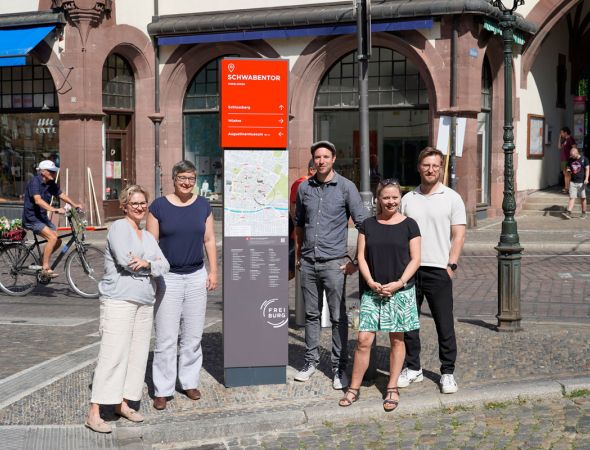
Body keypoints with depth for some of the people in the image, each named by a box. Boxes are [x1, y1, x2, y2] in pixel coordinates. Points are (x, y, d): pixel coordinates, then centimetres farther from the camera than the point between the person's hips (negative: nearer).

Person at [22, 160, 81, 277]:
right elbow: (38, 200, -31)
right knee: (52, 238, -23)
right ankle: (45, 268, -15)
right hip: (31, 218, -8)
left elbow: (61, 195, 9)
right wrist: (54, 210, -42)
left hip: (42, 217, 8)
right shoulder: (35, 182, -18)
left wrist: (74, 204, -9)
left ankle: (42, 262, 21)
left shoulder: (51, 184, 6)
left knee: (58, 241, 2)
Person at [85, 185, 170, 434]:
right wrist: (153, 264, -2)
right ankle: (94, 412, -9)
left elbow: (164, 266, 8)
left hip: (144, 302, 7)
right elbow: (124, 259, -17)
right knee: (113, 354, -11)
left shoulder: (148, 236, 19)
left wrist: (145, 263, -12)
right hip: (119, 299, -7)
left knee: (137, 354, 6)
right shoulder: (119, 228, -2)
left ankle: (122, 403, 16)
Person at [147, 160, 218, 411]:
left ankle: (190, 382, 23)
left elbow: (209, 239, 10)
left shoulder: (203, 205, 6)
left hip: (197, 276, 3)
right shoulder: (159, 206, -4)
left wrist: (213, 271, 5)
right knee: (166, 338, -2)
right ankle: (162, 390, 7)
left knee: (193, 335, 10)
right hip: (168, 278, -3)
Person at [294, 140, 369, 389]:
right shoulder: (304, 187, 8)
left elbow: (363, 224, -5)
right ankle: (311, 361, 22)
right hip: (308, 262, 4)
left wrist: (357, 260, -7)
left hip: (334, 262, -4)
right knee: (311, 314, 12)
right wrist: (297, 254, 20)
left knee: (338, 317, 0)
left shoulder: (346, 187, -5)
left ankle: (340, 367, 8)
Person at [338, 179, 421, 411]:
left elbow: (415, 259, -2)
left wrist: (399, 283, -13)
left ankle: (392, 388, 18)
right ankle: (354, 388, 8)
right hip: (372, 290, 1)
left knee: (397, 340, 7)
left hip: (401, 291, -1)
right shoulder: (368, 225, 6)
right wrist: (371, 282, -10)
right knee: (363, 340, -3)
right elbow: (361, 257, 4)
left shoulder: (409, 225, 0)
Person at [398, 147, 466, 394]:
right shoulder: (408, 198, 11)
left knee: (445, 325, 1)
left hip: (438, 269, -3)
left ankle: (447, 372, 11)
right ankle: (412, 368, 21)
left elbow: (458, 235, -1)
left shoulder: (452, 198, 2)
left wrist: (451, 265, -9)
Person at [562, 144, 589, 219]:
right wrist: (568, 170, -5)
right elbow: (568, 168, 20)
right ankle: (568, 212, -13)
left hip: (581, 182, -3)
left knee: (582, 198, 6)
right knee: (572, 197, -5)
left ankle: (583, 213, 17)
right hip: (573, 182, 3)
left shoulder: (584, 159, -3)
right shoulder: (570, 160, 8)